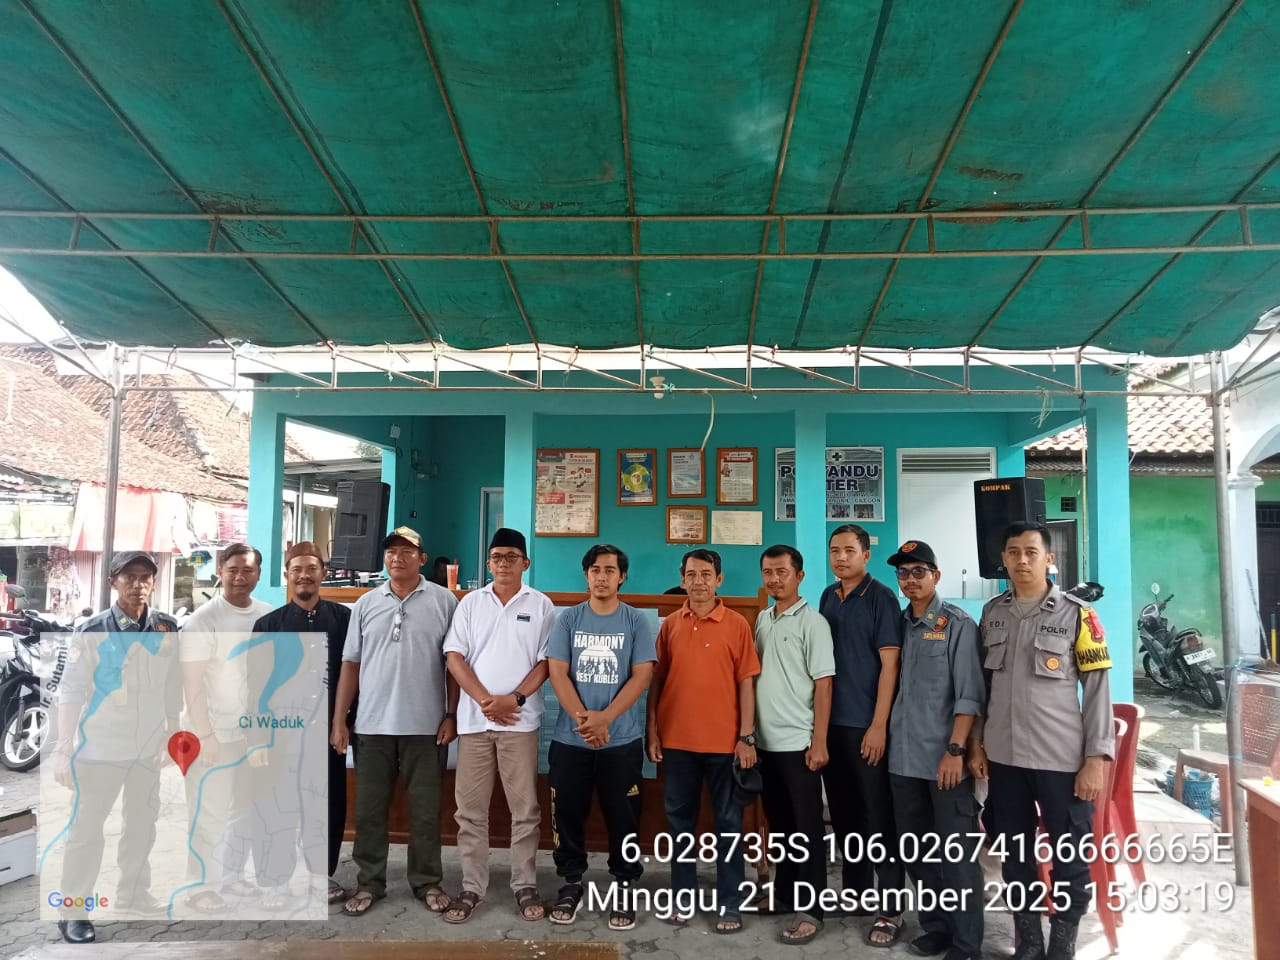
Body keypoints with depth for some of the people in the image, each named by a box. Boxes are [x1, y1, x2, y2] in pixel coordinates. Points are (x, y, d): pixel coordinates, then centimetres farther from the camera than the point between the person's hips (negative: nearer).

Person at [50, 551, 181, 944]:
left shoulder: (168, 629, -2)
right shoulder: (92, 631, -12)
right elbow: (70, 692, -10)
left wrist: (173, 733, 11)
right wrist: (63, 750, -11)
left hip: (149, 746, 5)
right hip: (100, 746, -4)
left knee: (142, 823, 18)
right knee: (86, 828, 2)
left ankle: (133, 893, 35)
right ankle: (73, 911, 16)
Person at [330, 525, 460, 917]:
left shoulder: (444, 601, -1)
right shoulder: (365, 603, 7)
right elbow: (350, 664, 8)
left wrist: (451, 715, -5)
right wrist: (339, 720, 4)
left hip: (425, 725, -2)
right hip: (372, 724, 3)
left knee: (425, 809, 8)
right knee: (369, 809, 11)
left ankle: (427, 882, 22)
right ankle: (369, 883, 25)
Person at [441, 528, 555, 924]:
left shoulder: (541, 605, 2)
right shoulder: (470, 603, 7)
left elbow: (546, 661, -1)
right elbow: (454, 657, 1)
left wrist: (515, 699, -14)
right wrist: (485, 700, -10)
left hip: (520, 720, -2)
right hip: (474, 718, 2)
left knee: (525, 808, 5)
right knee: (470, 808, 7)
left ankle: (525, 885, 18)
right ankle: (472, 886, 20)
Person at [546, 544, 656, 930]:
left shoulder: (636, 621, 0)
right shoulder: (569, 619, 4)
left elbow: (642, 675, -6)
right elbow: (557, 672, -2)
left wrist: (604, 718, -15)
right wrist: (582, 719, -14)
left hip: (622, 740, -1)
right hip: (570, 738, 1)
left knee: (623, 817, 5)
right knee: (568, 814, 9)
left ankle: (623, 888, 21)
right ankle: (570, 884, 26)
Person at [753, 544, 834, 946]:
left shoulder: (812, 622, -9)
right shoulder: (762, 620, 10)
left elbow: (823, 684, -11)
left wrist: (819, 742, -15)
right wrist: (749, 732, 11)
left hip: (798, 742, -6)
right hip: (766, 741, 6)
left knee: (807, 825, 2)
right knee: (778, 821, 16)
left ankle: (809, 909, 10)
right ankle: (784, 891, 30)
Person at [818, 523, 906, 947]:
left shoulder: (881, 598, -7)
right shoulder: (827, 598, 10)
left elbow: (889, 663, -12)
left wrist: (879, 725, -16)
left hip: (866, 725, -6)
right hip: (831, 723, 6)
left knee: (878, 816, 0)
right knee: (843, 812, 15)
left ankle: (890, 909, 9)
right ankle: (855, 891, 29)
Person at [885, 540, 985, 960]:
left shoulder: (957, 624, -6)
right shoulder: (897, 624, 9)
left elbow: (969, 694, -11)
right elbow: (892, 684, 11)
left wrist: (955, 749, -17)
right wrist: (884, 735, 5)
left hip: (944, 758, -5)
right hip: (904, 757, 6)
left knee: (957, 854, 3)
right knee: (915, 850, 15)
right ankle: (936, 926, 31)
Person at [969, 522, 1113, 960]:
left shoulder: (1076, 614, -6)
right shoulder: (992, 613, 6)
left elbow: (1098, 689, -5)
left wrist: (1097, 758, -9)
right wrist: (977, 742, 8)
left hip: (1062, 758, -3)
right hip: (1004, 757, 4)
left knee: (1071, 858, 6)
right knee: (1014, 856, 13)